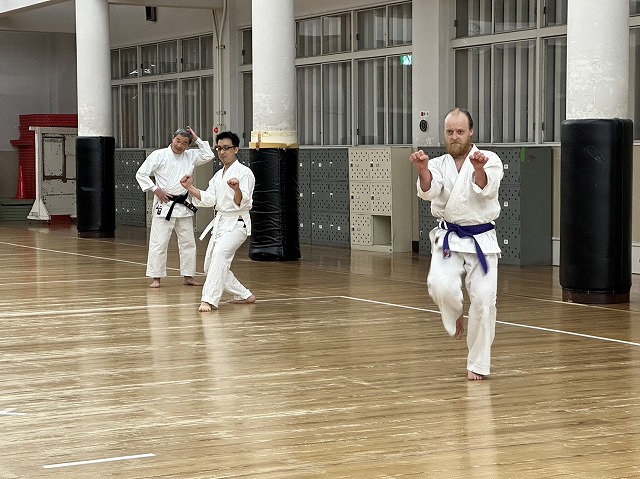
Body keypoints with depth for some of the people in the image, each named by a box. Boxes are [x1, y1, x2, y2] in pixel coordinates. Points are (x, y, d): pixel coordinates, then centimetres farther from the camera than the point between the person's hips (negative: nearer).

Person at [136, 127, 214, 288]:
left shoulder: (190, 156, 6)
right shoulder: (159, 155, -8)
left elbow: (208, 155, -2)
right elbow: (141, 174, -6)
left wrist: (197, 139, -5)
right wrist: (156, 190, -12)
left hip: (183, 205, 5)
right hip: (164, 204, -5)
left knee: (188, 242, 10)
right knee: (159, 243, -6)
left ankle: (188, 276, 20)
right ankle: (156, 278, 1)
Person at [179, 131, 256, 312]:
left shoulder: (244, 172, -11)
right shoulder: (219, 175, 14)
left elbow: (242, 203, -21)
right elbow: (209, 199, 6)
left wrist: (237, 189, -41)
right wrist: (190, 188, -4)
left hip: (236, 224, -9)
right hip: (220, 222, 9)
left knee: (220, 254, -31)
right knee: (210, 267, 12)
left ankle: (209, 300, -35)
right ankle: (245, 296, 26)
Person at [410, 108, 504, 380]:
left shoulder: (490, 161, -3)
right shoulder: (438, 165, 4)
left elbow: (486, 189, -23)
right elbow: (429, 191, -17)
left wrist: (479, 169, -46)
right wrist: (423, 171, -39)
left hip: (481, 241, -1)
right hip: (448, 239, 1)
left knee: (483, 301, -5)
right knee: (441, 286, -24)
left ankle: (478, 365, 12)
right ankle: (455, 318, 12)